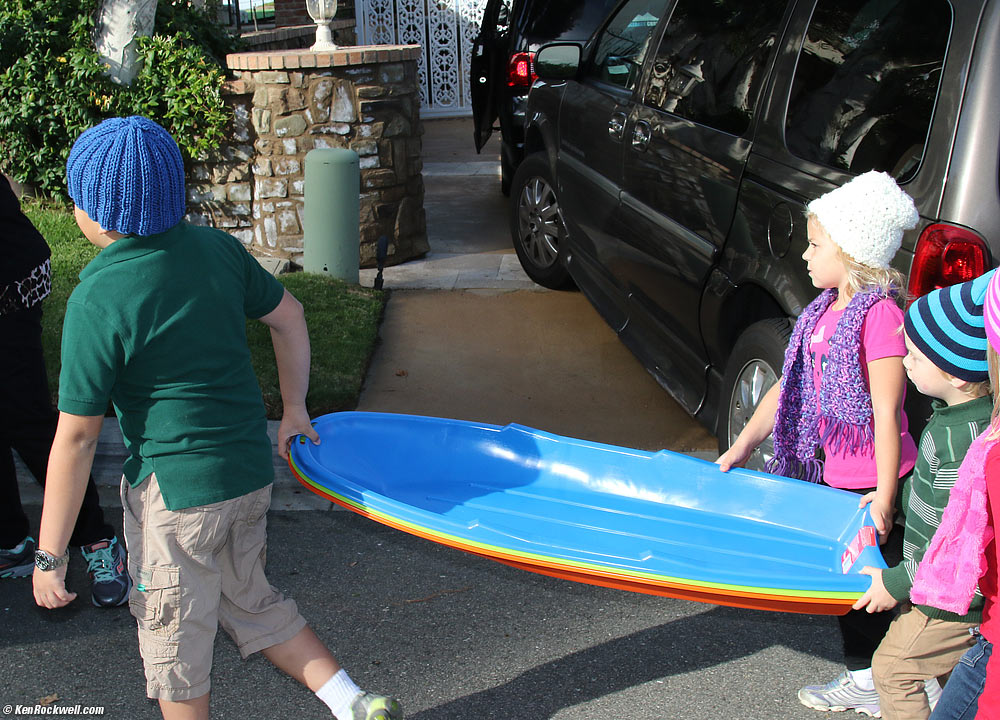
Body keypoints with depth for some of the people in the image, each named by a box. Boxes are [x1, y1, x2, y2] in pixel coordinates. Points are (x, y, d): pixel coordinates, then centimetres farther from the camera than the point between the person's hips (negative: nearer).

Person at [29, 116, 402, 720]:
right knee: (249, 601, 25)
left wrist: (50, 555, -8)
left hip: (175, 489, -6)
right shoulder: (216, 249, -1)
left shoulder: (96, 302, -18)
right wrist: (294, 408, 24)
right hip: (252, 468, 7)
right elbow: (289, 317, 12)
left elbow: (77, 437, -16)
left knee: (174, 632, 15)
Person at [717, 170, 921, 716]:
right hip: (831, 473, 9)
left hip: (869, 481, -9)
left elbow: (886, 412, -21)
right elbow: (789, 387, 11)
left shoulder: (879, 314, -20)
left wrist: (884, 494, -20)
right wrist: (743, 445, 8)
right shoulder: (824, 309, 6)